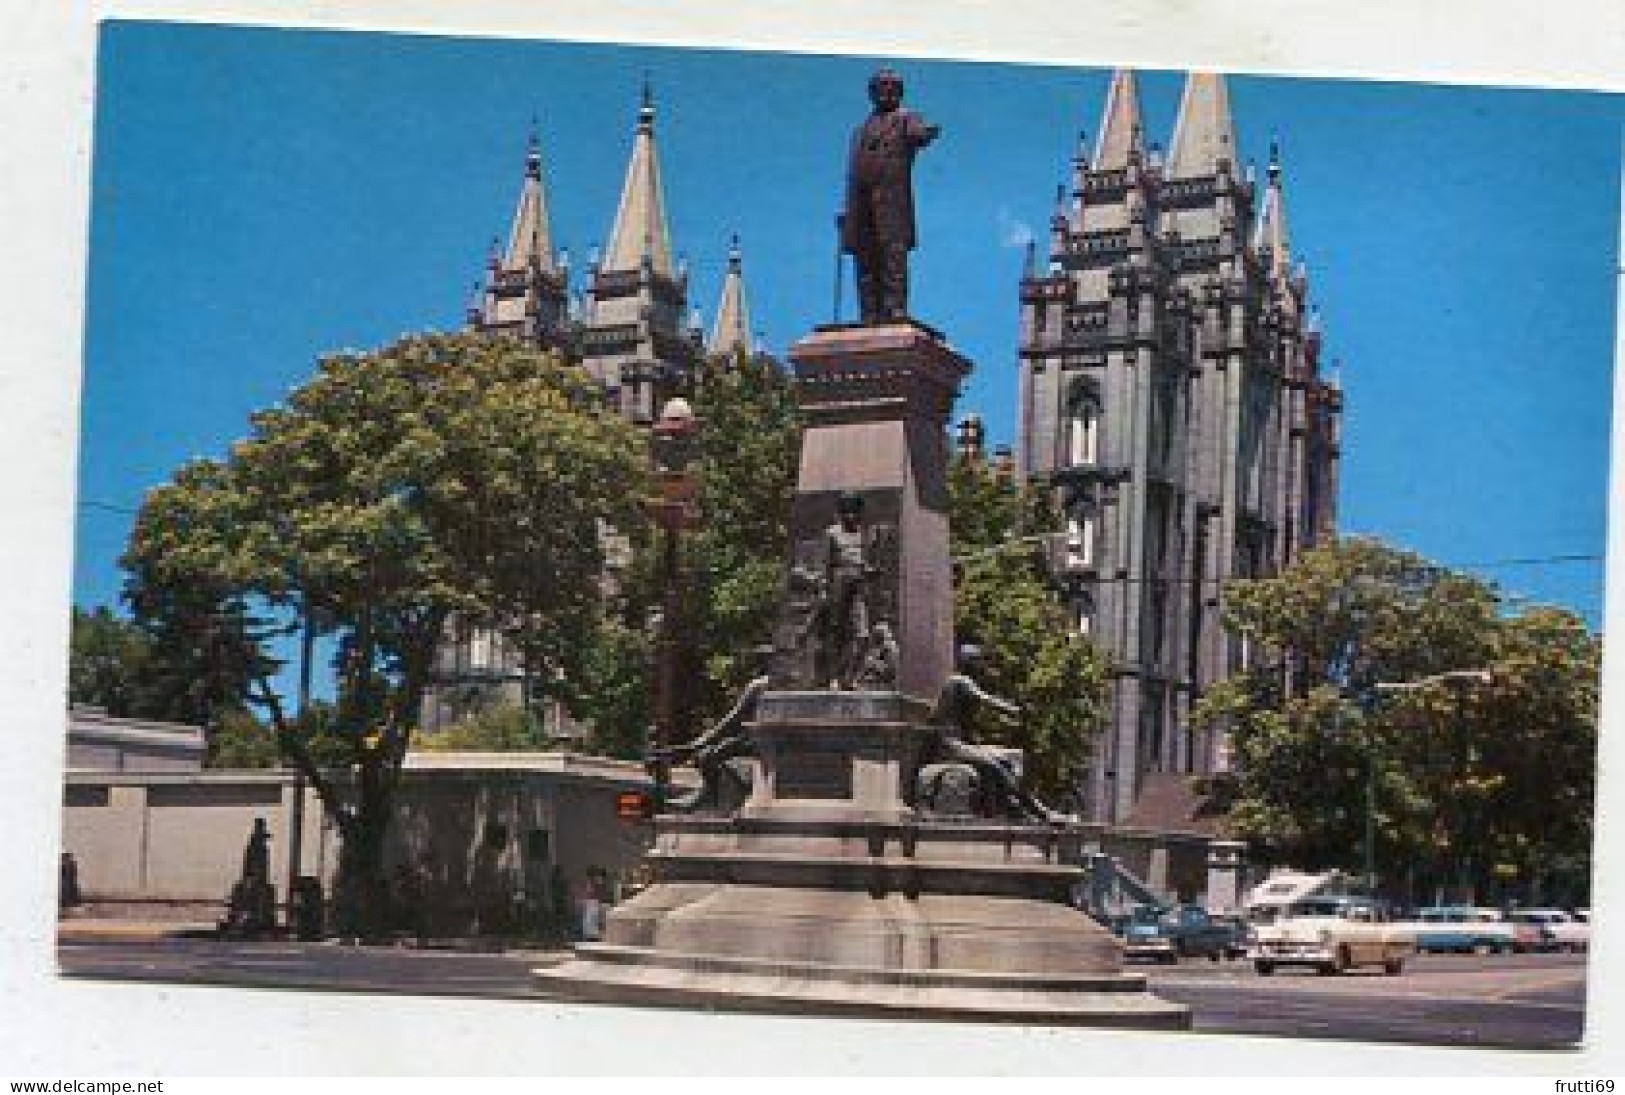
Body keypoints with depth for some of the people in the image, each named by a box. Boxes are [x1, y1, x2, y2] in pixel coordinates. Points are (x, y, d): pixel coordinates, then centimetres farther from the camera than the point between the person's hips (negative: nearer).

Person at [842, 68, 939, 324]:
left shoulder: (905, 119, 14)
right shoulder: (861, 131, 28)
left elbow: (918, 133, -9)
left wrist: (928, 132, -28)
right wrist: (846, 211, 18)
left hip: (891, 198, -6)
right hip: (860, 204, 6)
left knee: (893, 254, -15)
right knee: (866, 264, 0)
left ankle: (896, 311, -22)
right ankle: (870, 318, -1)